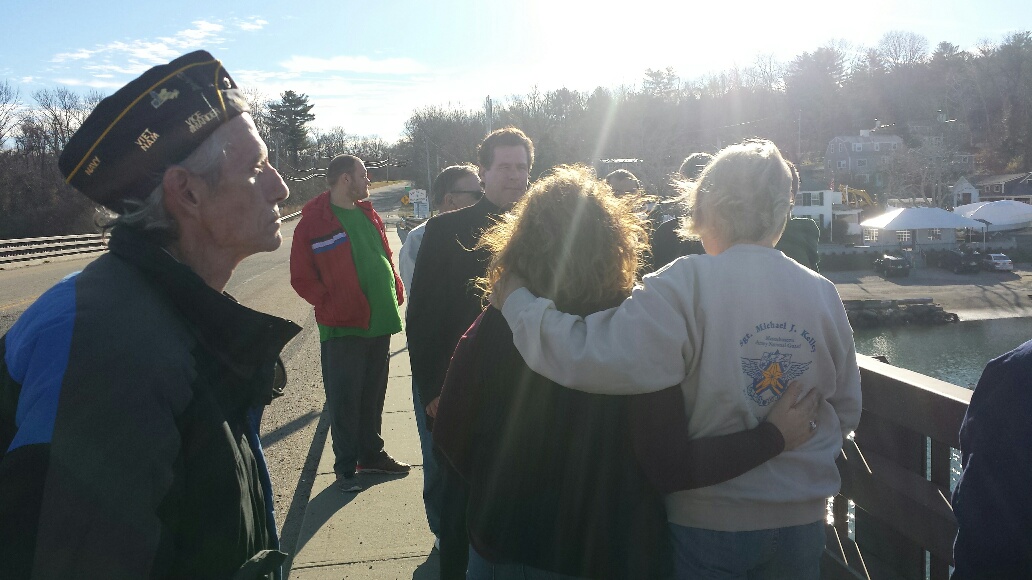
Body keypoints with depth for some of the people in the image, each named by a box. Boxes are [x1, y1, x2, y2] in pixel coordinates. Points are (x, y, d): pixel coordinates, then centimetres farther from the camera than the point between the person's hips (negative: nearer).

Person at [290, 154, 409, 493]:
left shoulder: (368, 215, 12)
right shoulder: (313, 222, -9)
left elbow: (385, 257, 19)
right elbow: (301, 278, -8)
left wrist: (396, 290, 6)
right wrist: (330, 304, -14)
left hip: (380, 322, 7)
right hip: (343, 328, -6)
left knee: (373, 395, 17)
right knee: (344, 400, 3)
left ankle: (371, 454, 32)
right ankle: (345, 466, 17)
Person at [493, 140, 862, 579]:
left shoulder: (686, 284, -20)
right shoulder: (823, 293, -4)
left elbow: (594, 357, -29)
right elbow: (847, 411, 6)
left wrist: (518, 302, -16)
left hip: (708, 520, -4)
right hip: (803, 520, 4)